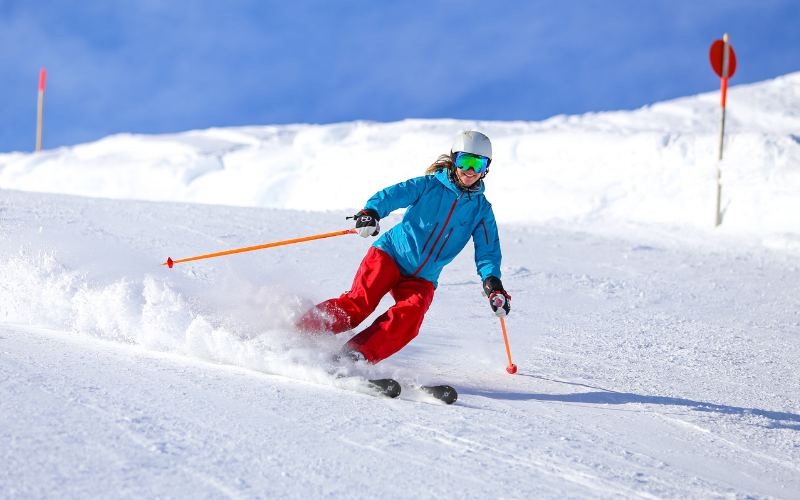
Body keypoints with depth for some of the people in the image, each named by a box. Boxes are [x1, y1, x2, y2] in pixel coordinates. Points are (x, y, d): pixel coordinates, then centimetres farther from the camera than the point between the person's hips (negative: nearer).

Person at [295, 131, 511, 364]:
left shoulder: (481, 210, 7)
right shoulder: (429, 185, 0)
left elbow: (487, 250, 3)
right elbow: (393, 195, -13)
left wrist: (493, 283, -17)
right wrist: (370, 212, -35)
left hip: (421, 279, 2)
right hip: (391, 255, -2)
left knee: (411, 313, -29)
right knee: (358, 303, -22)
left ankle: (356, 355, -35)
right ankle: (297, 334, -16)